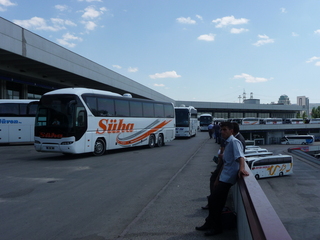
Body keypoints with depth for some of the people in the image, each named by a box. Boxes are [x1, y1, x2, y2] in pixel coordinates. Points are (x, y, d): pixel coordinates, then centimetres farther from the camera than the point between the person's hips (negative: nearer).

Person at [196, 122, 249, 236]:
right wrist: (218, 179, 23)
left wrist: (242, 168, -48)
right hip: (224, 177, 9)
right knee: (217, 202, 14)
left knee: (213, 200, -6)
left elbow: (240, 156, -29)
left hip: (228, 178, -9)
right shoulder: (227, 143, 18)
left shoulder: (234, 142, -12)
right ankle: (210, 224, 26)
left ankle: (216, 227, 7)